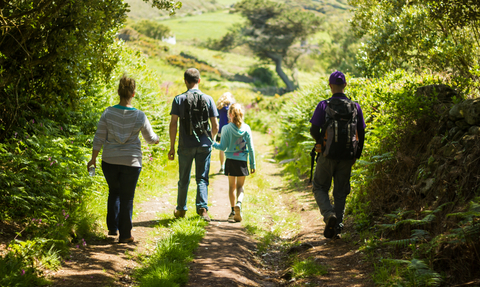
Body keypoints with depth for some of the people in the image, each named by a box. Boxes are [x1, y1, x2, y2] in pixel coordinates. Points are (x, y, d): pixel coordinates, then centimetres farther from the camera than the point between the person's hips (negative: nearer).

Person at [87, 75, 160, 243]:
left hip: (109, 161, 2)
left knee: (114, 192, 23)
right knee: (127, 197, 7)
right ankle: (124, 235, 12)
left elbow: (99, 138, -3)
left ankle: (112, 228, 24)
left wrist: (93, 159, 7)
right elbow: (150, 138, 3)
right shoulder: (140, 116, -10)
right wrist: (156, 139, 27)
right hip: (131, 162, -2)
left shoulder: (108, 113, -7)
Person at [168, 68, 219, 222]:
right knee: (202, 178, 5)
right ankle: (202, 207, -9)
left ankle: (181, 210, 22)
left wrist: (172, 147, -1)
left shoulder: (179, 99, -2)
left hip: (185, 146, 0)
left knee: (184, 180, 11)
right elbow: (215, 126, 2)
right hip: (203, 145, 0)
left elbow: (173, 124, -6)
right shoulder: (208, 99, 2)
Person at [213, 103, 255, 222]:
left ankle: (233, 210, 14)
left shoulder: (226, 129, -9)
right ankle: (239, 203, -18)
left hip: (230, 161, -1)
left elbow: (223, 147, -7)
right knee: (240, 186, 10)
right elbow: (251, 148, -2)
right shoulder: (246, 128, -4)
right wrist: (252, 164, 5)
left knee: (232, 186, 14)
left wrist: (213, 144, 12)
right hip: (242, 161, 1)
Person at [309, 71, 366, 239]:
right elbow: (361, 133, 5)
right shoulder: (355, 106, 2)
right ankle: (337, 228, 10)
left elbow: (314, 131, -11)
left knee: (320, 188, 12)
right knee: (340, 192, 12)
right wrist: (357, 155, 15)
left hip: (327, 155, -3)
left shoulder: (324, 105, -8)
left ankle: (329, 215, -13)